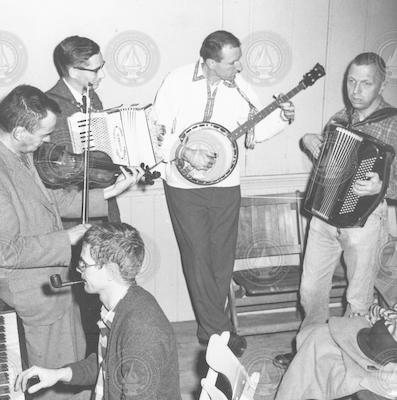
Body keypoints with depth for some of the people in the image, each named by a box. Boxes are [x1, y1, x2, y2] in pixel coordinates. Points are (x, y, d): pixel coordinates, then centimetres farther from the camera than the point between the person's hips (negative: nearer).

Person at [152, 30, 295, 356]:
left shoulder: (241, 87, 0)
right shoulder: (177, 82, -9)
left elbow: (254, 131, 9)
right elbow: (157, 131, -8)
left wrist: (282, 118, -7)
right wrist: (187, 153, -20)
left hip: (226, 186, 3)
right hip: (185, 186, -3)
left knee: (222, 258, 8)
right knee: (198, 257, 0)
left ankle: (209, 325, 25)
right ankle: (220, 331, 11)